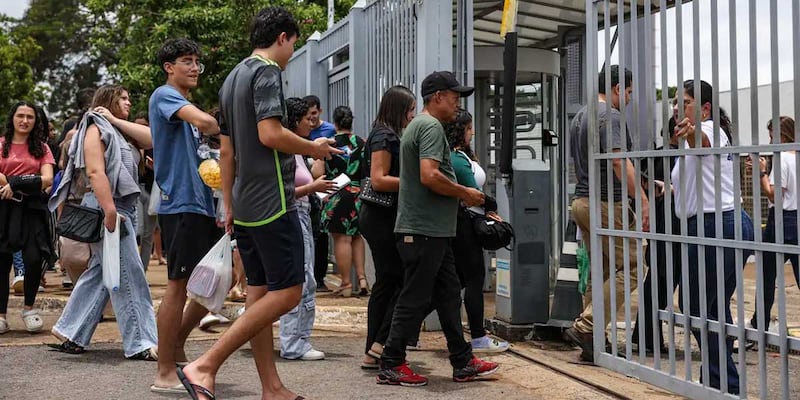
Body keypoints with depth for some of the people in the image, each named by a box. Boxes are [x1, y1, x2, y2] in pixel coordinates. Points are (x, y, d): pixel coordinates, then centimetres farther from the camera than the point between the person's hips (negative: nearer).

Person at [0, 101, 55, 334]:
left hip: (32, 208, 1)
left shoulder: (41, 148, 12)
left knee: (34, 259, -12)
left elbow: (47, 179, -1)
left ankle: (29, 308, 10)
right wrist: (29, 183, -9)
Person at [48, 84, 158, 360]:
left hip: (123, 208, 9)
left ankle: (71, 334, 19)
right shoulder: (96, 128, -6)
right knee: (128, 277, -8)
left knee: (99, 273, 12)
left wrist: (116, 120, 3)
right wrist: (110, 212, -26)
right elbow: (95, 172, -18)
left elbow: (151, 139, 5)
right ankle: (140, 343, -5)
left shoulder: (117, 131, 21)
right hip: (107, 208, -9)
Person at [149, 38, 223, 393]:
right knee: (178, 285, -5)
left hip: (202, 204, 9)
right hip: (180, 203, -9)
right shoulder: (164, 95, -6)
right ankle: (165, 374, 3)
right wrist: (227, 132, -6)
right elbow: (205, 121, -26)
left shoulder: (186, 107, 21)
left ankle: (176, 344, 24)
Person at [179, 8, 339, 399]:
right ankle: (204, 366, -12)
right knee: (287, 292, -7)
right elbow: (270, 134, -21)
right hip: (272, 201, -10)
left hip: (245, 204, 10)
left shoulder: (233, 78, 18)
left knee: (259, 292, 9)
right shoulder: (267, 71, -9)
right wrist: (313, 147, -5)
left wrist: (229, 205, 21)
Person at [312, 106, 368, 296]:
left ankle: (346, 283, 4)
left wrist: (314, 163, 12)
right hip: (359, 195, 4)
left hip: (337, 197, -4)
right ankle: (361, 278, 9)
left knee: (342, 238, 0)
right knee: (356, 236, 16)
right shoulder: (362, 143, 1)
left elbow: (318, 173, -9)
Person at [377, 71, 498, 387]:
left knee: (448, 295, 12)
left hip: (432, 229, 11)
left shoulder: (418, 125, 19)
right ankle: (390, 366, 5)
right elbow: (429, 176, -26)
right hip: (424, 229, -11)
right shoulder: (431, 126, -13)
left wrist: (461, 195, 15)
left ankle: (463, 363, 18)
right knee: (415, 299, -3)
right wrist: (464, 193, -12)